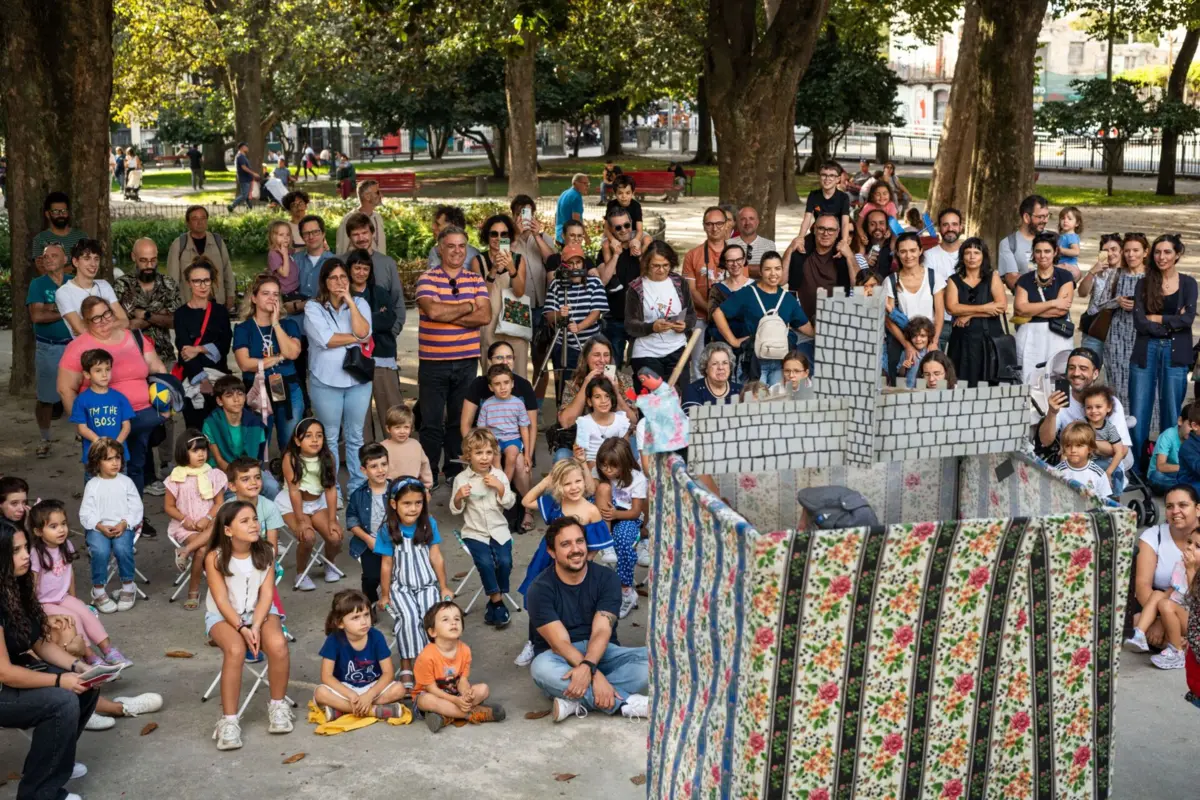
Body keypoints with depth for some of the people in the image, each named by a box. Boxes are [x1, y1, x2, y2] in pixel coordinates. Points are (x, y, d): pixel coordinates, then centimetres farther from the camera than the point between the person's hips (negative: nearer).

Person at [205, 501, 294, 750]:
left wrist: (255, 626, -23)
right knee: (235, 650, -35)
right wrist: (242, 628, -27)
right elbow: (221, 600, -16)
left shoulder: (265, 553, -5)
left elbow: (266, 594, -9)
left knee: (278, 644, -30)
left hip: (259, 612, 2)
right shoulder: (215, 558, -13)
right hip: (223, 616, -2)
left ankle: (277, 705, -8)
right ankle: (228, 720, -28)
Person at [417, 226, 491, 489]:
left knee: (460, 419, 12)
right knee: (432, 422, 0)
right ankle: (429, 475, 8)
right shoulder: (427, 279, -3)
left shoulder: (476, 280, 7)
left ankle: (455, 471, 24)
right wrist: (468, 306, -9)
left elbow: (485, 316, -7)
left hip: (466, 360, 3)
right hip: (433, 361, -3)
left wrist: (448, 316, -14)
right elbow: (433, 310, -21)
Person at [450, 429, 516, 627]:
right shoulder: (462, 479, -2)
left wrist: (500, 487, -14)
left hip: (499, 530, 2)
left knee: (505, 561, -21)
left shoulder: (499, 475, 2)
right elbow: (455, 509, 2)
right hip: (474, 532, -1)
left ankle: (495, 601, -1)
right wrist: (459, 496, -18)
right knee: (485, 562, -26)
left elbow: (509, 504, 1)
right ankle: (498, 603, -11)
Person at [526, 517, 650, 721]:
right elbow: (560, 643, -20)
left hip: (601, 652, 2)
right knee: (542, 668, -39)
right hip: (561, 657, -2)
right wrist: (596, 675, -34)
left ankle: (577, 703, -31)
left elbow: (601, 631, -16)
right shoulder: (541, 589, -11)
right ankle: (627, 702, -31)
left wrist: (587, 666, -37)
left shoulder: (606, 578, -5)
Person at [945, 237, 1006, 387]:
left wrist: (970, 314, -9)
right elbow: (951, 308, -7)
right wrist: (983, 308, -9)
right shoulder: (954, 280, 9)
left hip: (990, 338, -1)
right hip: (963, 341, 1)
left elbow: (1002, 305, -6)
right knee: (963, 384, -4)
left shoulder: (993, 277, 8)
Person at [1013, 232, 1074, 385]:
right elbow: (1020, 308, -5)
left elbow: (1061, 310, -7)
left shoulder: (1064, 277, 5)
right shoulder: (1024, 280, 11)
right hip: (1029, 337, 2)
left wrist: (1030, 310, -4)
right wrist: (1053, 303, -7)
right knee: (1029, 383, -4)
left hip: (1057, 336, -2)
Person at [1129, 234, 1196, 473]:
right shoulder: (1144, 284, 6)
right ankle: (1136, 469, 9)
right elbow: (1139, 322, -6)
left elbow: (1188, 319, -8)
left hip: (1175, 354, 0)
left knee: (1171, 415, 3)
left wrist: (1156, 318, -8)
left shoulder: (1188, 283, 6)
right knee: (1138, 414, 0)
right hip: (1145, 352, 1)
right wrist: (1172, 323, -10)